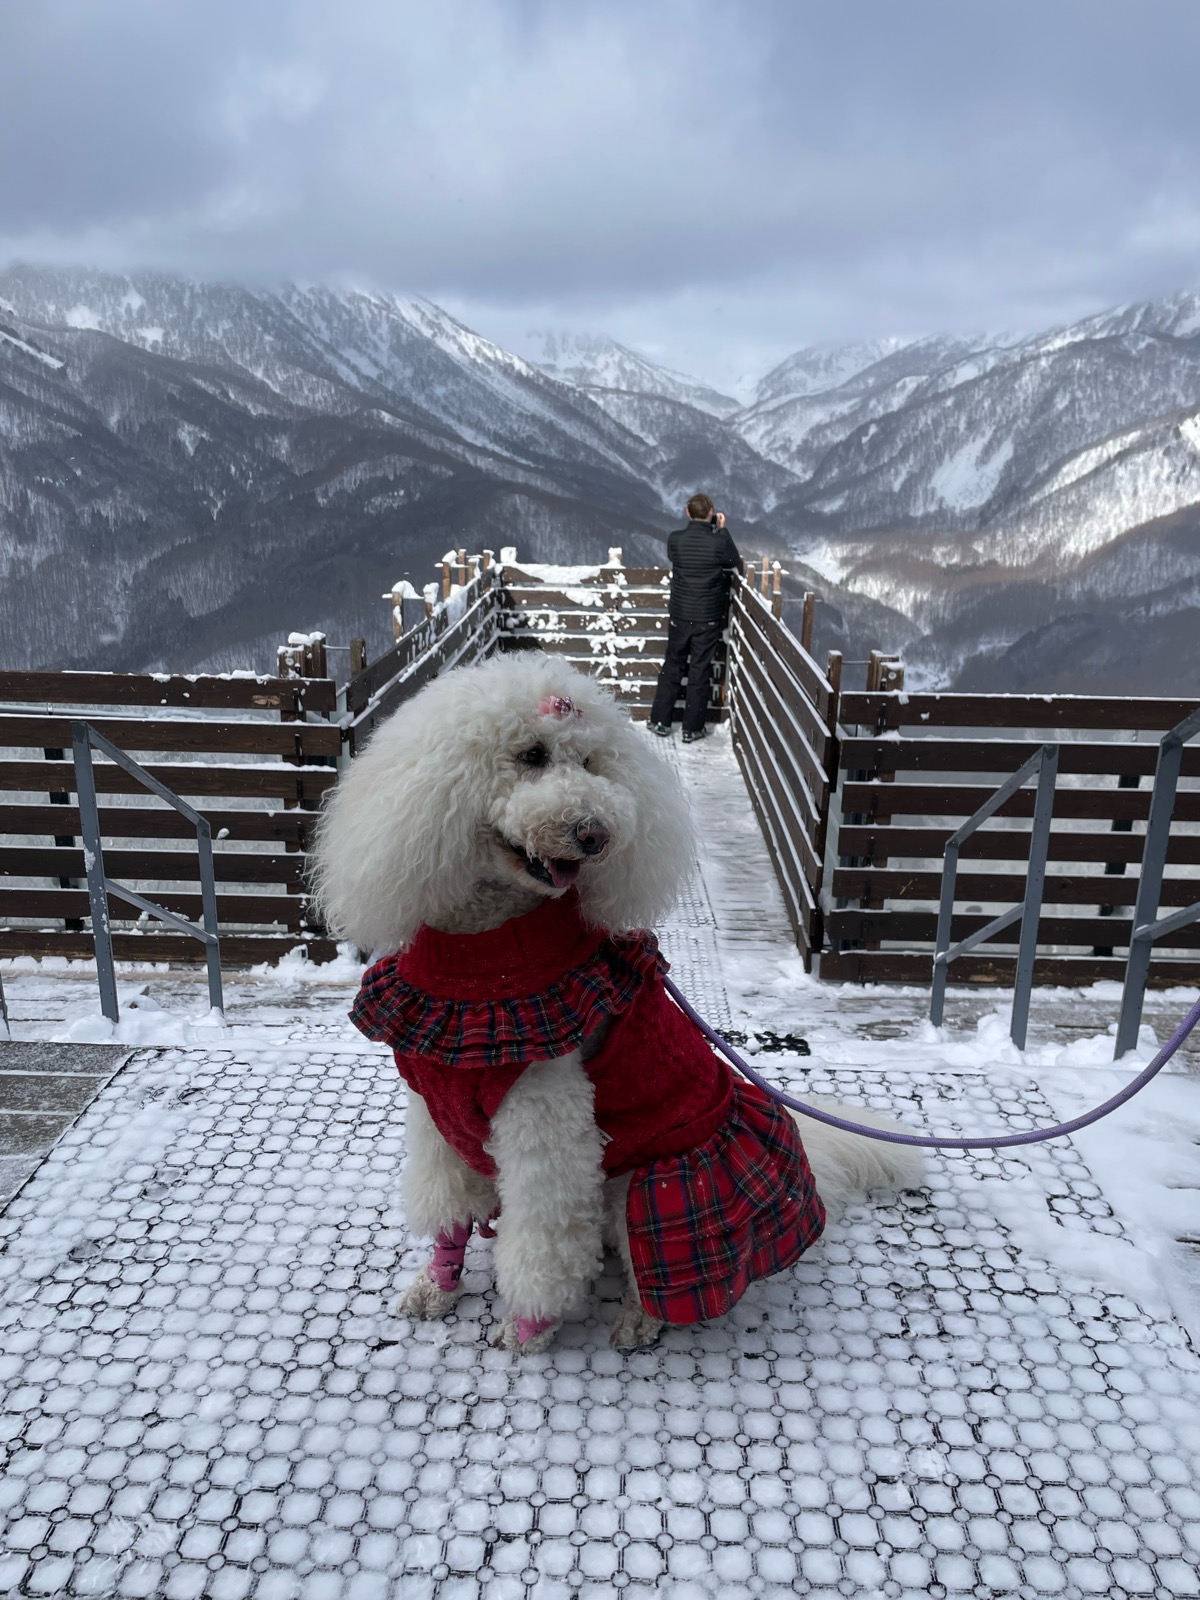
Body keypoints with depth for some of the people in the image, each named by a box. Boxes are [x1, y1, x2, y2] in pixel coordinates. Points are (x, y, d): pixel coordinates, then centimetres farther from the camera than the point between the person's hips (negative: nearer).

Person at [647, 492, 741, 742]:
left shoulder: (675, 539, -9)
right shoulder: (719, 541, -15)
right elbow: (735, 562, 3)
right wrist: (722, 530, 9)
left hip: (679, 616, 2)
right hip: (709, 618, -2)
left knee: (672, 667, 15)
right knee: (700, 672, 7)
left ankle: (660, 721, 20)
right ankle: (692, 728, 14)